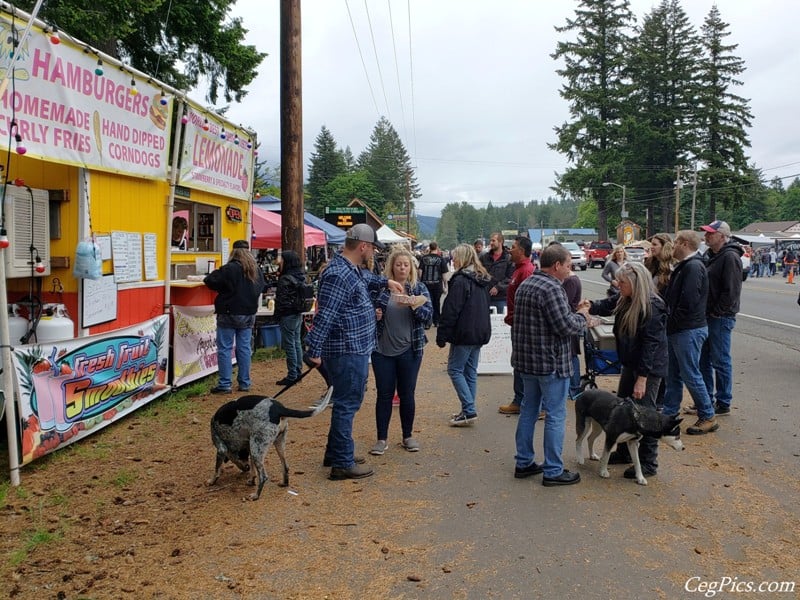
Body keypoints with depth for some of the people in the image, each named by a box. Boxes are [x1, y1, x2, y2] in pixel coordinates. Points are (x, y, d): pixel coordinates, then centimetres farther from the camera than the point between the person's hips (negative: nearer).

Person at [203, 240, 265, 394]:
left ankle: (225, 384, 0)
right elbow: (262, 288, 19)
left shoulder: (229, 269, -15)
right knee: (245, 348, 10)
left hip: (229, 314, -6)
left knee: (225, 349, 1)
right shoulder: (256, 270, 5)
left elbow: (210, 281, -13)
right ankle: (244, 383, 14)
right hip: (248, 315, 6)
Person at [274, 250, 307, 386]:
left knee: (289, 345, -3)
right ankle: (298, 372, 22)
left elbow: (281, 300, -16)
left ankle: (292, 376, 1)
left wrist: (277, 315, -7)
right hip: (298, 314, 9)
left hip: (288, 315, -9)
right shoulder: (300, 276, 9)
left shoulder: (285, 279, -17)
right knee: (297, 343, 14)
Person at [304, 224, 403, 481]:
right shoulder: (338, 274, -22)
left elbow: (366, 278, 37)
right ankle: (343, 464, 9)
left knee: (346, 403, 20)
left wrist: (386, 281, 26)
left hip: (355, 350, 11)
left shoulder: (353, 269, 11)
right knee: (346, 405, -2)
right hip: (347, 352, -11)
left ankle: (335, 453, 33)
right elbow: (324, 315, -27)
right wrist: (314, 350, -28)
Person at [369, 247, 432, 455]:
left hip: (409, 350, 1)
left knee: (407, 394, 10)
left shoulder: (419, 289, 2)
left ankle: (408, 436, 25)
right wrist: (374, 314, -13)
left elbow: (429, 315, -6)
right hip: (382, 350, 0)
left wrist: (414, 304, -24)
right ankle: (382, 438, 17)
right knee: (384, 394, 6)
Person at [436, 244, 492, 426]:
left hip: (464, 334, -8)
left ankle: (469, 410, -8)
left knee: (455, 369, -1)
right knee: (470, 371, 13)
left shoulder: (460, 281, -15)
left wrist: (442, 336, -12)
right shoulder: (483, 281, 13)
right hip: (481, 333, 9)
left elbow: (451, 311, -17)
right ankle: (468, 411, 17)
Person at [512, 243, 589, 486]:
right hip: (551, 363, -9)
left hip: (527, 359, 9)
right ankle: (553, 471, 7)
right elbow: (566, 327, -22)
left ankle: (524, 463, 24)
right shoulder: (551, 288, -19)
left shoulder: (525, 285, 12)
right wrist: (582, 317, -2)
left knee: (528, 410, 16)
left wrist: (574, 314, 11)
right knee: (555, 416, 0)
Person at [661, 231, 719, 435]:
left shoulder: (693, 267, -18)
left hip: (689, 331, -10)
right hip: (677, 330, 10)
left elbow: (689, 301, -25)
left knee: (691, 375, -2)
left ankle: (708, 418, 9)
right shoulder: (684, 266, 15)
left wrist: (674, 320, -14)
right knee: (673, 374, 15)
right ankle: (669, 413, 24)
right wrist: (670, 322, 8)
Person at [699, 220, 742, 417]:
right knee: (704, 360, 14)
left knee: (720, 361, -1)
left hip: (721, 318, -9)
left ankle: (723, 404, 10)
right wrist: (704, 312, 12)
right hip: (707, 316, 9)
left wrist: (716, 313, -17)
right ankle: (706, 400, 25)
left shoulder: (730, 257, -15)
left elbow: (731, 291, -21)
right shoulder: (710, 255, 14)